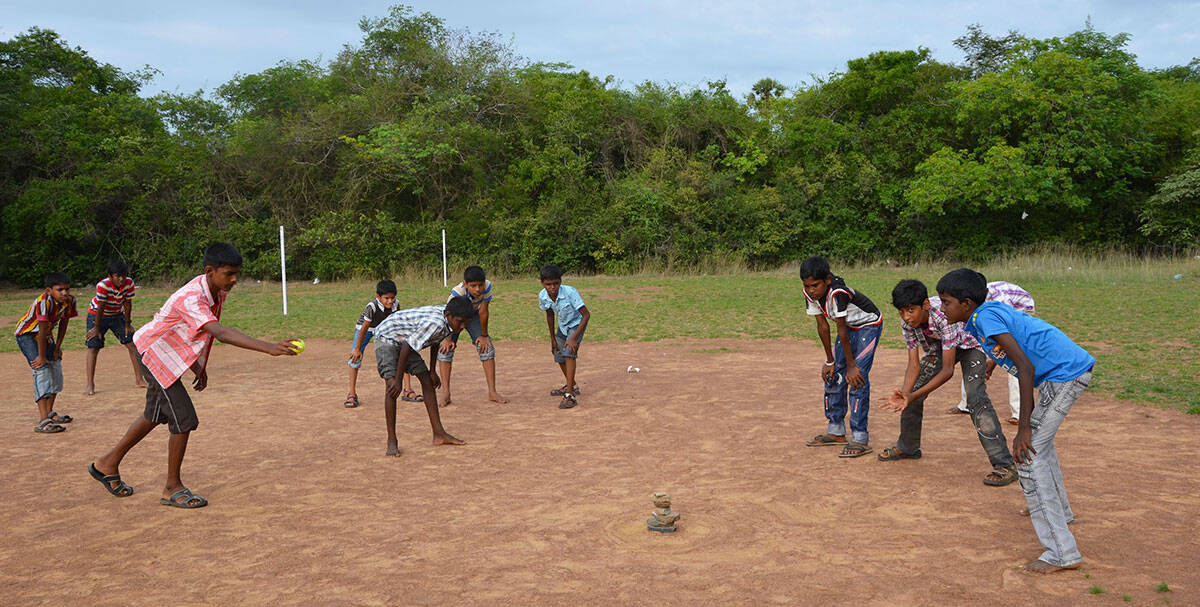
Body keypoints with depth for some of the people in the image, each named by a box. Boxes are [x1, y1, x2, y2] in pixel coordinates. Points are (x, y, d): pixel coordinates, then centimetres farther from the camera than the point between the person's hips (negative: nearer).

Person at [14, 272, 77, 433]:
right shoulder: (45, 301, -34)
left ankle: (49, 413, 31)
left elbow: (63, 323, 0)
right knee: (42, 371, -19)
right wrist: (41, 357, -24)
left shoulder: (70, 300, -13)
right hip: (27, 334, -8)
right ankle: (43, 422, -26)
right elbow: (42, 330, -30)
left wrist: (57, 348, 2)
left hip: (46, 335, 8)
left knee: (56, 368, 12)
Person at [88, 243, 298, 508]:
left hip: (172, 356, 10)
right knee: (184, 419, -11)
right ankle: (173, 488, 5)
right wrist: (269, 348, -60)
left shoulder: (217, 293, -5)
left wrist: (200, 367, 12)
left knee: (156, 415, 23)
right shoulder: (192, 298, -35)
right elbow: (221, 333, -50)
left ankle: (108, 464, 43)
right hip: (154, 354, -10)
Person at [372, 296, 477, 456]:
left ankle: (439, 434, 10)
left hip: (404, 340, 9)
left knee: (427, 381, 5)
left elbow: (435, 342, 10)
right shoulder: (435, 323, -36)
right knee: (392, 386, -22)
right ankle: (391, 441, -13)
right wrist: (397, 380, -26)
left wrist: (432, 371, 14)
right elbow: (407, 348, -32)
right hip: (386, 337, -9)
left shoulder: (448, 317, -8)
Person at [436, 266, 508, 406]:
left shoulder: (487, 286, -34)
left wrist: (484, 335, -15)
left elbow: (483, 312, -23)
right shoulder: (457, 292, -40)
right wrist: (448, 339, -38)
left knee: (487, 348, -8)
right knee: (445, 349, -16)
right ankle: (445, 393, -13)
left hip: (473, 315, 2)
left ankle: (492, 392, -3)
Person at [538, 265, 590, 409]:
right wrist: (552, 339, 7)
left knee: (569, 353, -25)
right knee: (559, 356, 15)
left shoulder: (570, 292, -36)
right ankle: (572, 385, 41)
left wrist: (574, 338, -37)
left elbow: (586, 315, -32)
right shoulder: (543, 296, -20)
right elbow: (550, 316, 0)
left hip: (577, 323, -6)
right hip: (562, 325, 6)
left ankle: (570, 395, -26)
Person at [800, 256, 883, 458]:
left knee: (857, 378, -17)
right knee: (834, 376, 6)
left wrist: (851, 366, -22)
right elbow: (822, 325, -6)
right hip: (849, 326, 8)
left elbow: (842, 332, -30)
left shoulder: (837, 293, -36)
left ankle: (860, 439, -15)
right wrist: (830, 361, -2)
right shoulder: (810, 294, -15)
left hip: (869, 326, -8)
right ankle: (836, 432, 18)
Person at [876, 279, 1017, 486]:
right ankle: (907, 447, 26)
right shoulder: (907, 323, -22)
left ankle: (1005, 465, -22)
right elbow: (914, 365, -16)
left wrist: (913, 396, -43)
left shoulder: (944, 315, -41)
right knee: (910, 391, 3)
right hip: (939, 348, 7)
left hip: (969, 344, -6)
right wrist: (903, 394, -34)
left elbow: (947, 370, -38)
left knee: (975, 397, -25)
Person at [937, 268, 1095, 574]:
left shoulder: (986, 317, -15)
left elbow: (1026, 368, -22)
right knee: (1038, 438, 29)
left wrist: (1023, 427, -22)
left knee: (1029, 455, -10)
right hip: (1076, 367, 11)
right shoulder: (991, 313, 15)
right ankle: (1059, 510, 49)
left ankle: (1063, 552, -10)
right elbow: (1024, 367, 21)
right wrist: (1029, 421, 24)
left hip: (1066, 374, -11)